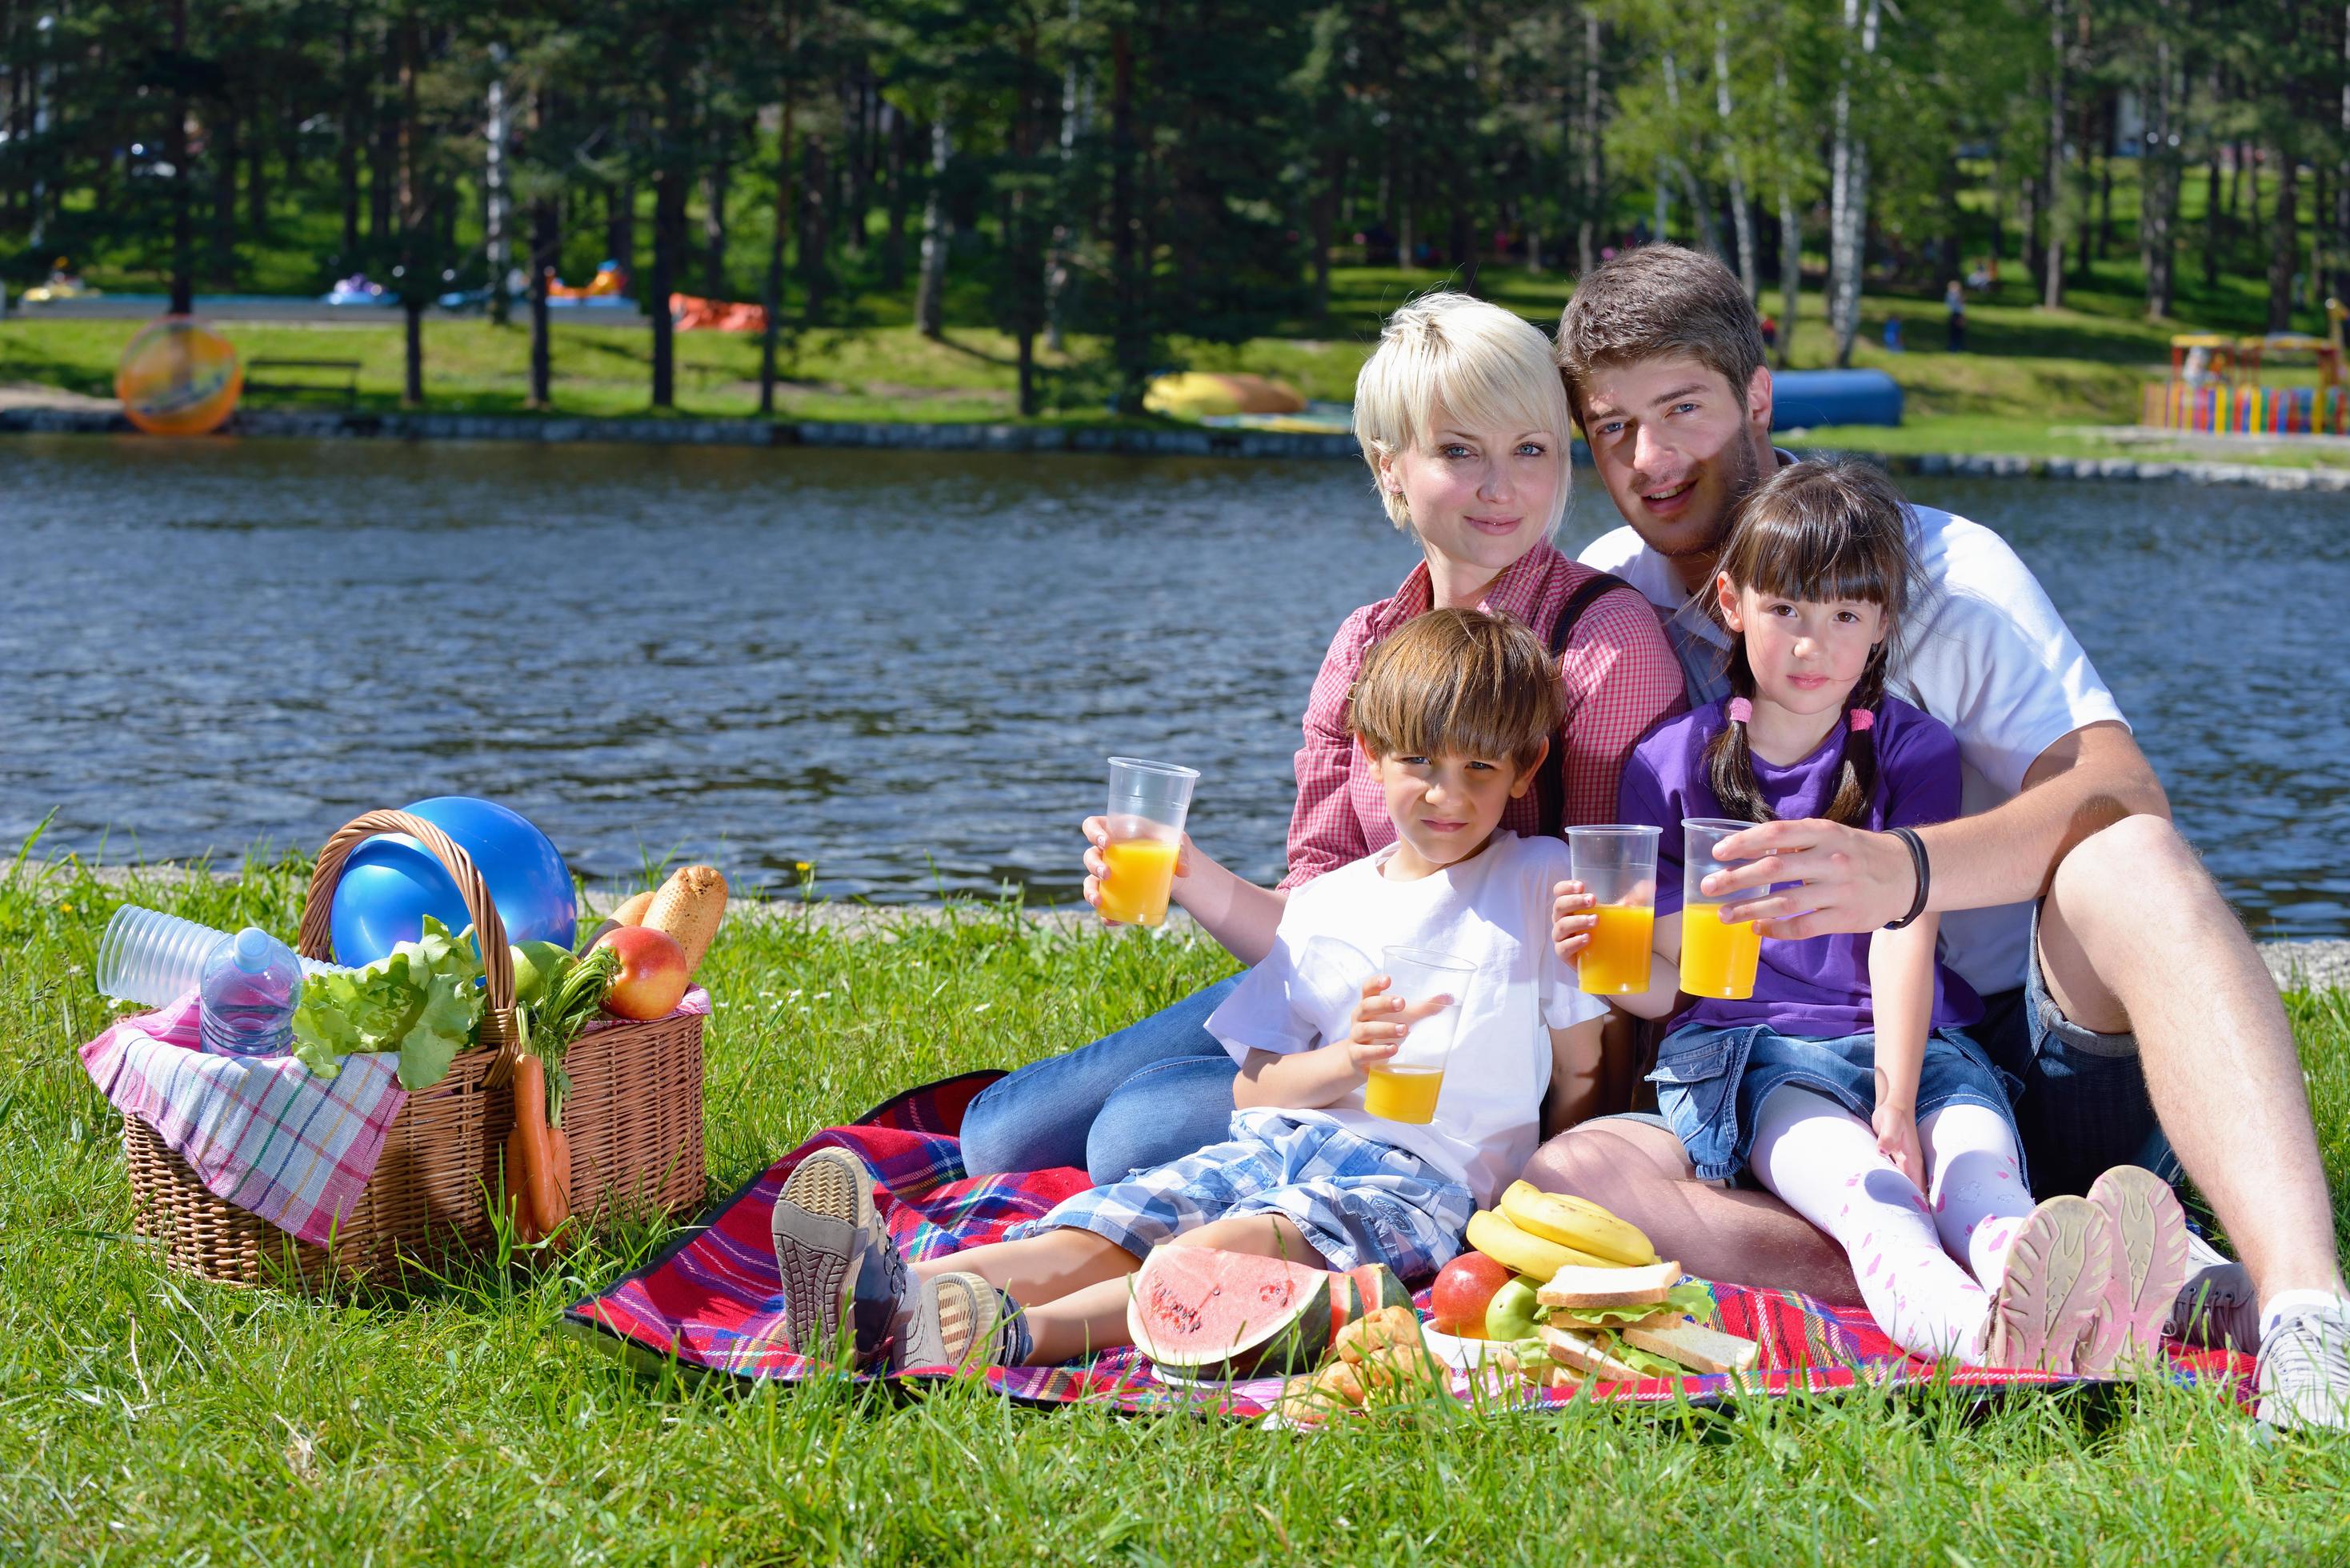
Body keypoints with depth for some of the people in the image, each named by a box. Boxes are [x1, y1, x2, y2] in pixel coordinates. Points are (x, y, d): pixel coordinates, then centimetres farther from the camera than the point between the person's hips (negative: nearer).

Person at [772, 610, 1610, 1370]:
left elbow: (1580, 1075, 12)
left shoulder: (1542, 883, 10)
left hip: (1420, 1174, -4)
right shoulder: (1322, 906, 20)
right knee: (1108, 1226, -26)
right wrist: (1345, 1061, -6)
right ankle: (886, 1294, -53)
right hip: (1274, 1142, 5)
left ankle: (1024, 1333, -64)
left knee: (1252, 1240, -38)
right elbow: (1250, 1088, 14)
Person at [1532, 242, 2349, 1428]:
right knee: (1567, 1177, -28)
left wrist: (1902, 873, -38)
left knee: (2127, 862, -33)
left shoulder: (1940, 566, -2)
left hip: (2046, 1059, -2)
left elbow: (2120, 791, -18)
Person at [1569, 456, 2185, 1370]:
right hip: (1749, 1053, -2)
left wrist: (1896, 1107, -19)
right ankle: (1976, 1327, -69)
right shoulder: (1673, 764, 6)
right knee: (1860, 1187, -34)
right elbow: (1669, 978, 7)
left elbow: (1904, 935, -6)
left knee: (1979, 1162, -32)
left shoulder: (1913, 751, 7)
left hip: (1910, 1045, 2)